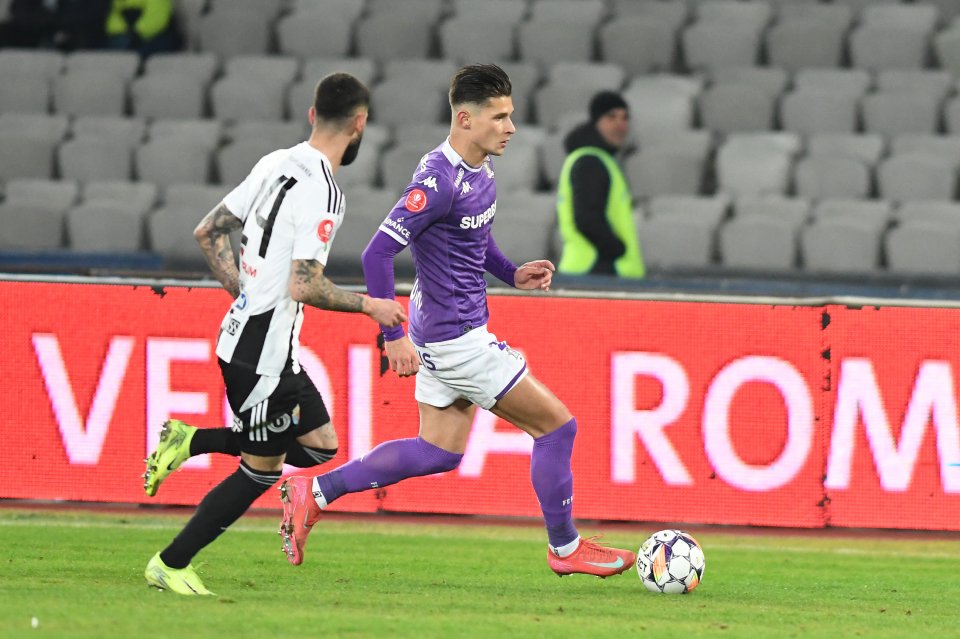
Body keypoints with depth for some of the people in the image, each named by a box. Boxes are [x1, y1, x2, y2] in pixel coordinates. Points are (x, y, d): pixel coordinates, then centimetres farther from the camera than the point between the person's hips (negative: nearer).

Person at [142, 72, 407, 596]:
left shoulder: (277, 164, 7)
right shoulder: (321, 193, -20)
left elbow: (208, 232, 13)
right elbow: (305, 286, -25)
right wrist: (369, 306, -11)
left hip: (244, 326, 9)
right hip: (265, 351, -9)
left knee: (319, 443, 15)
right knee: (261, 469, 3)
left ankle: (190, 442, 11)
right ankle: (170, 565, 10)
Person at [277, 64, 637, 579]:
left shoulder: (480, 169, 5)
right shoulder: (438, 181, -24)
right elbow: (377, 254, -26)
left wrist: (511, 273, 9)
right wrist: (393, 337, -26)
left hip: (448, 333, 10)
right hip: (454, 338, -10)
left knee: (439, 452, 17)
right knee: (556, 426, -2)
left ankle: (315, 492, 19)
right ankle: (565, 548, 13)